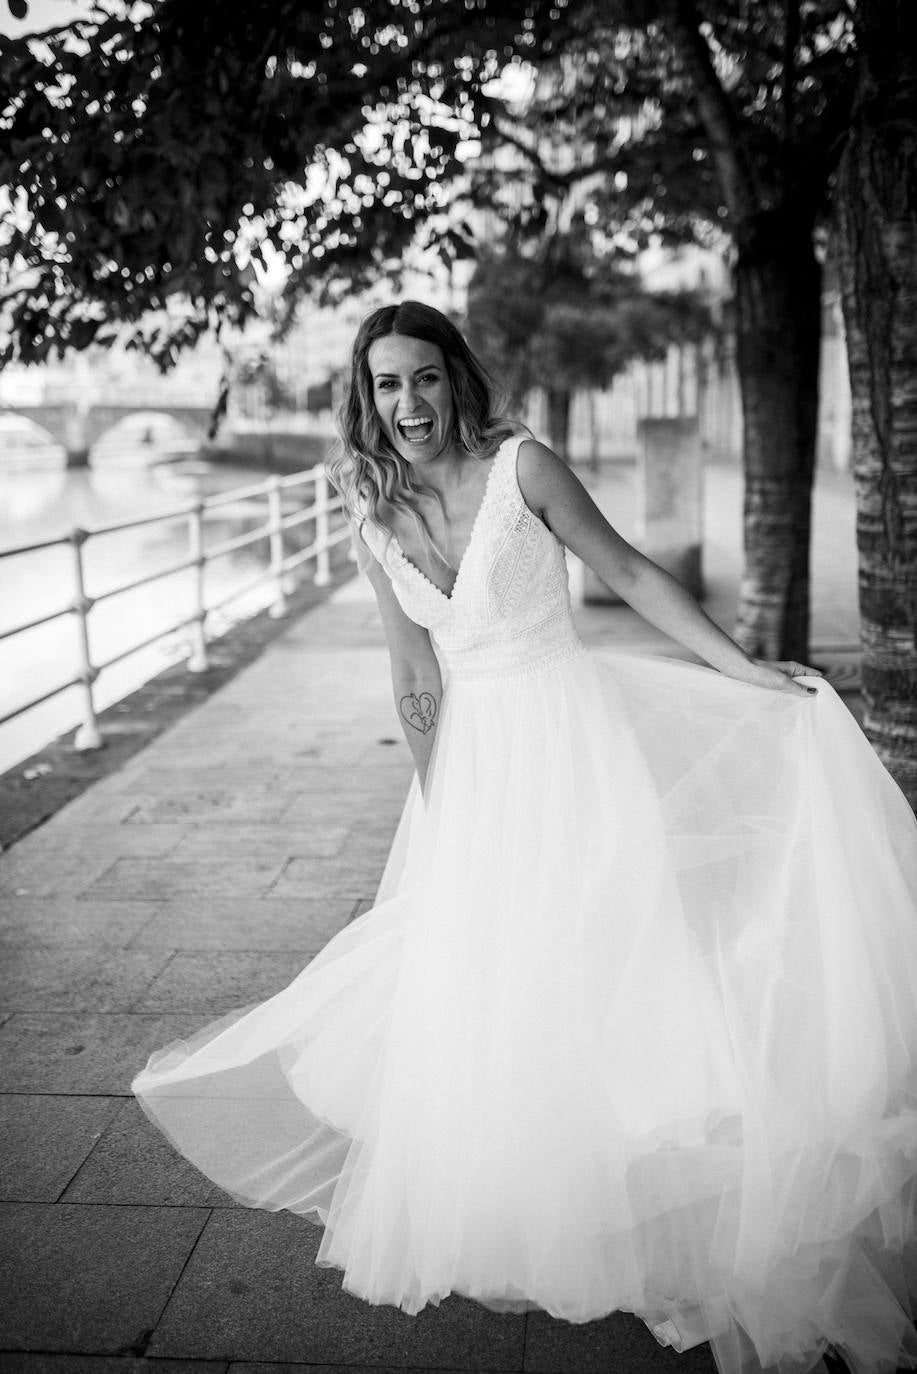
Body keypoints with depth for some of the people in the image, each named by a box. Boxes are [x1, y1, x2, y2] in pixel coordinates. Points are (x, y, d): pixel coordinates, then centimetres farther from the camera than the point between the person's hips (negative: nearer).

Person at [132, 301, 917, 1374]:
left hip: (569, 731, -4)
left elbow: (630, 574, -4)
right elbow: (417, 681, 9)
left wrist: (746, 671, -7)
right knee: (470, 987, 9)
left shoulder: (522, 468, -10)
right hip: (475, 756, 4)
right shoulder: (376, 521, 2)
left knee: (598, 954, -3)